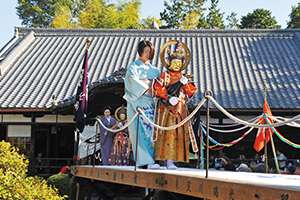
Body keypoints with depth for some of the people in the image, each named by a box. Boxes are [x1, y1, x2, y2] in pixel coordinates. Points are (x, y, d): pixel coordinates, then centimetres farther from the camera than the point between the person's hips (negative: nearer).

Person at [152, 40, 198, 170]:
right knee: (168, 133, -13)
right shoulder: (165, 76, 4)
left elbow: (191, 93, 11)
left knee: (180, 134, 2)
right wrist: (169, 98, -20)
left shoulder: (184, 78, 19)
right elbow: (158, 88, -11)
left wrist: (186, 83, -6)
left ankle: (172, 160, 5)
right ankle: (169, 161, -14)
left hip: (180, 110, 6)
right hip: (167, 109, -6)